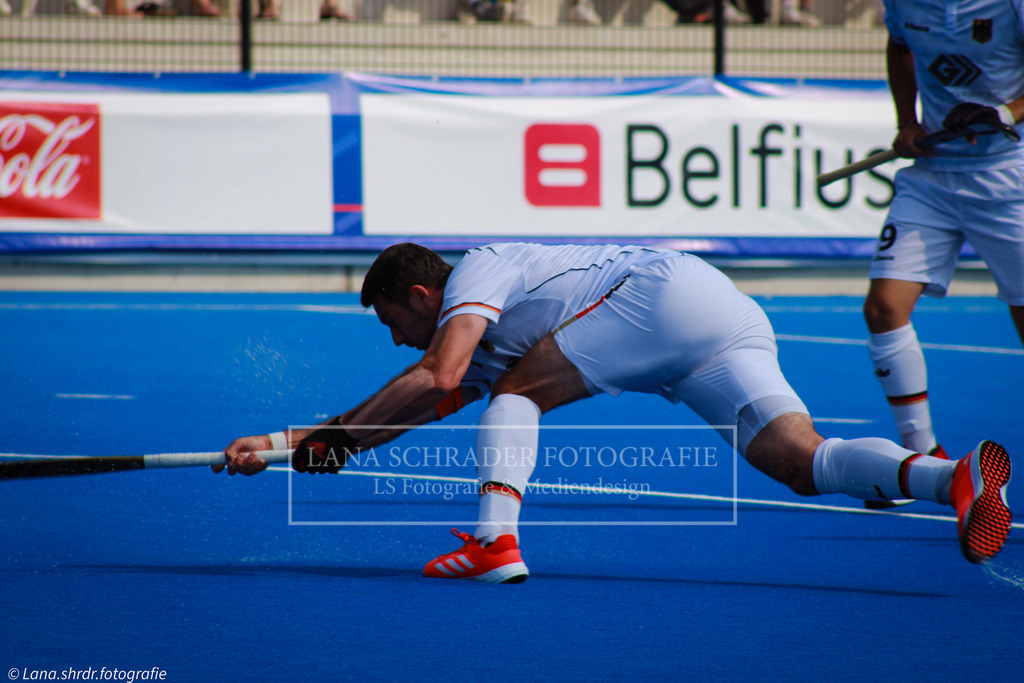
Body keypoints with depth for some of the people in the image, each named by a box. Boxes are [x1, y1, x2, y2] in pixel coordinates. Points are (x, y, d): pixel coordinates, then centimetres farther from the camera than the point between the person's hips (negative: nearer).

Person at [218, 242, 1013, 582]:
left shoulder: (478, 271, 6)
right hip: (738, 325, 9)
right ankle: (955, 477, -34)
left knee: (516, 389, 0)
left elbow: (437, 378, -10)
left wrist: (336, 438, 0)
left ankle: (495, 542, -17)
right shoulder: (482, 348, 32)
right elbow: (413, 404, 34)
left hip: (668, 289, -9)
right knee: (808, 464, -11)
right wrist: (285, 442, 31)